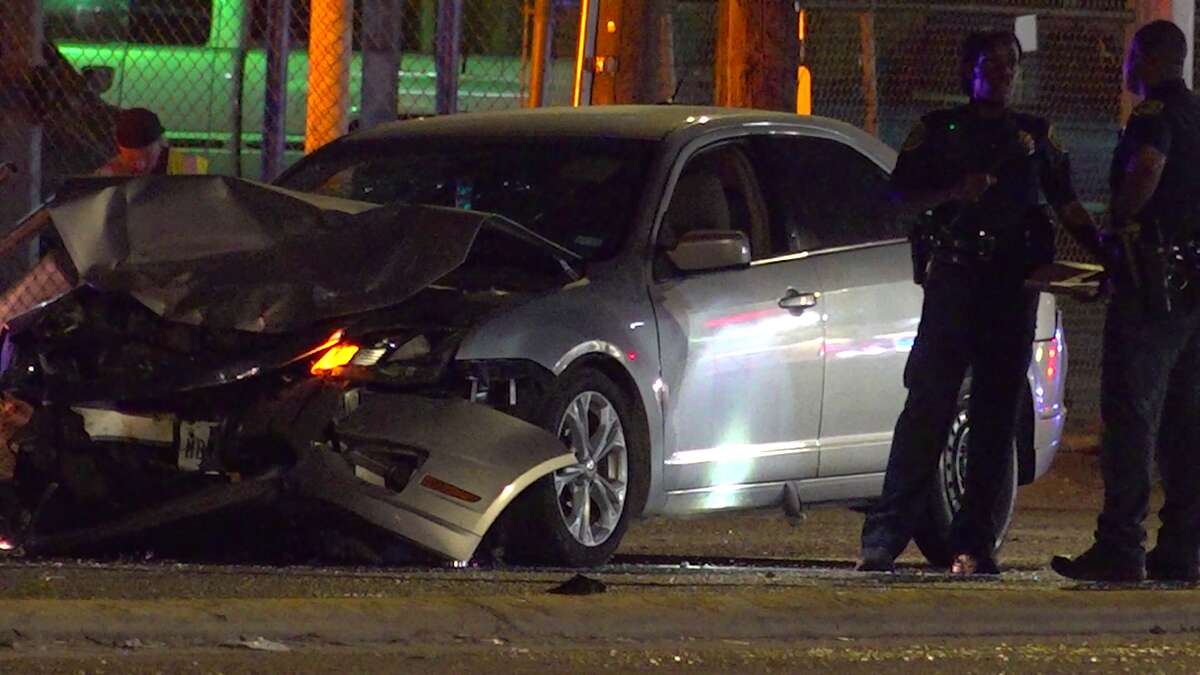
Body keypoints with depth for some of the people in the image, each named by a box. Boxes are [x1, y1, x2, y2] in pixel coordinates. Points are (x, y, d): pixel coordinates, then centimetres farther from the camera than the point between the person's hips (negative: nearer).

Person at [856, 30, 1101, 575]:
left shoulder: (1035, 135, 18)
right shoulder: (939, 130, 12)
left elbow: (1067, 205, 18)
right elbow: (901, 197, 6)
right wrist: (955, 193, -12)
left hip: (1015, 284, 3)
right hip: (953, 279, -3)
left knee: (996, 413, 1)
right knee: (928, 406, -11)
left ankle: (974, 543, 3)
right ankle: (885, 535, -12)